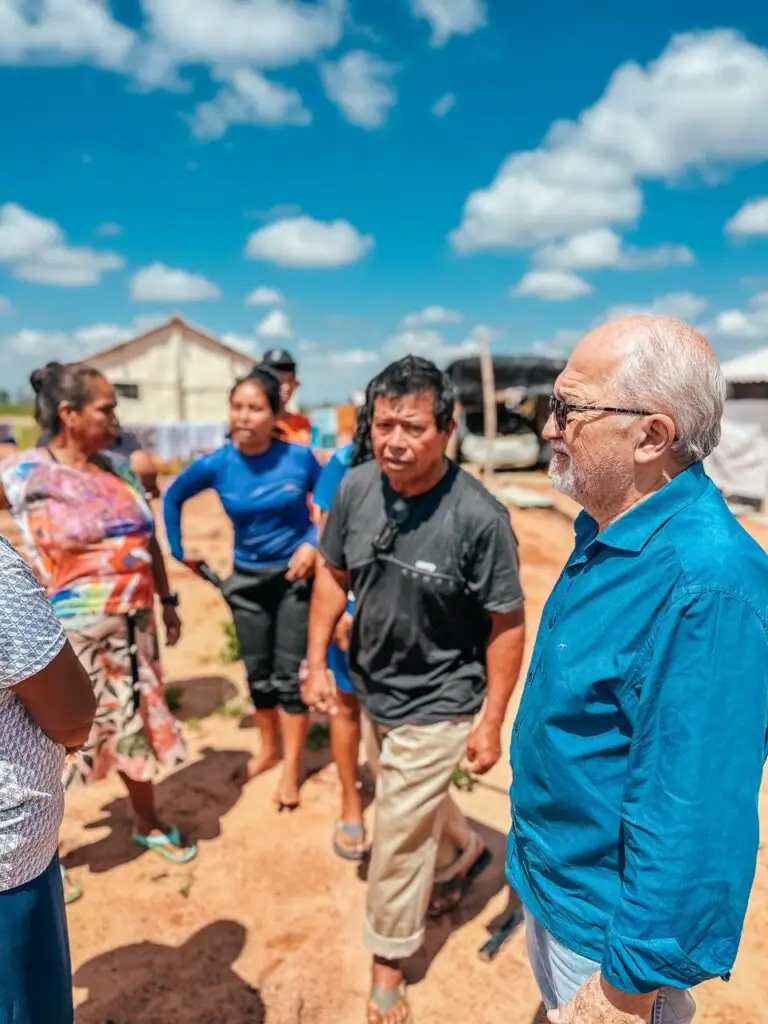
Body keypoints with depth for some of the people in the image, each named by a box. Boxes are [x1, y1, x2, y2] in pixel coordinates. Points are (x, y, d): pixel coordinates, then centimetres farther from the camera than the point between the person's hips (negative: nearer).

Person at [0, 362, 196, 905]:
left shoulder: (119, 468, 4)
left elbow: (149, 542, 12)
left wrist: (167, 601, 14)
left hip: (132, 626, 5)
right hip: (70, 633, -5)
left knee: (138, 725, 19)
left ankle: (148, 824, 41)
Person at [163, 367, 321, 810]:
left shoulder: (299, 457, -17)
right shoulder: (216, 464, -12)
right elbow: (173, 498, 7)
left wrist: (315, 545, -15)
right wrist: (180, 549, 6)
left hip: (295, 574, -2)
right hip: (247, 579, 3)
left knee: (289, 674, 3)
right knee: (258, 673, 14)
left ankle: (292, 770, 17)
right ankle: (269, 748, 37)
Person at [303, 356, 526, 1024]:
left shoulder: (479, 516, -27)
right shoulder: (356, 488, -13)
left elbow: (507, 625, -17)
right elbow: (333, 575, 2)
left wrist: (491, 721, -13)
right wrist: (317, 661, 2)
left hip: (436, 704, -6)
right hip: (372, 689, 6)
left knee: (399, 832, 9)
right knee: (416, 801, 29)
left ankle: (388, 968, 36)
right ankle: (464, 853, 62)